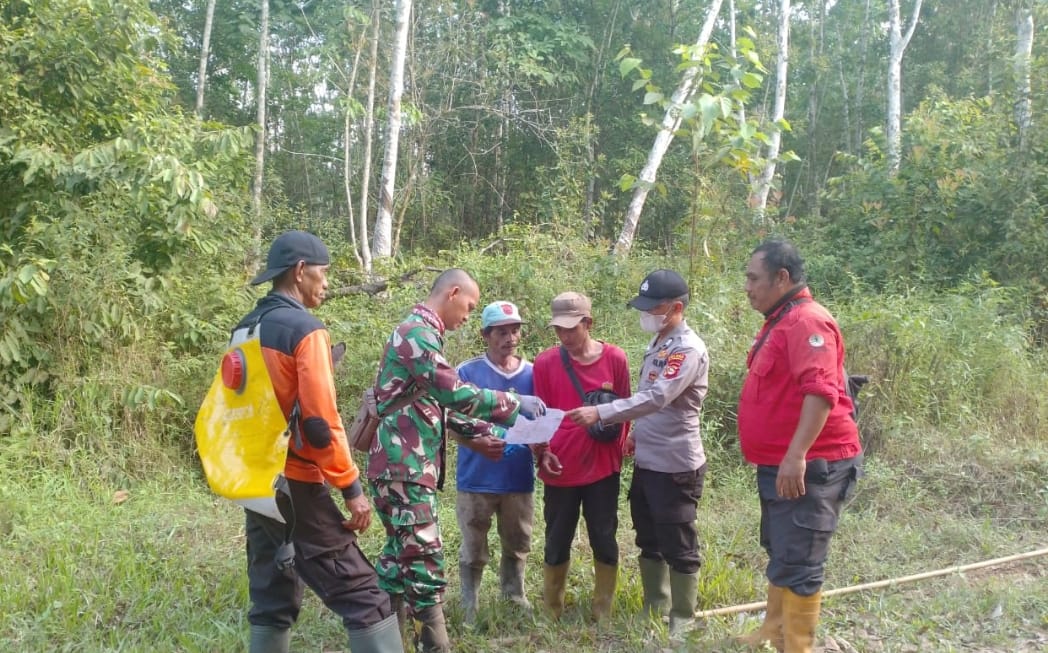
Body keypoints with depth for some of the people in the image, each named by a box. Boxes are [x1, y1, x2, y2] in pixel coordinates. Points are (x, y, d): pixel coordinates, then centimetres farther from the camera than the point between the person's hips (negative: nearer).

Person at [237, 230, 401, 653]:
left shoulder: (245, 332, 12)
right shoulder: (305, 329, -13)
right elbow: (320, 422, -18)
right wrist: (351, 486, -12)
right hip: (296, 486, -8)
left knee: (272, 603, 16)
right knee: (363, 598, -4)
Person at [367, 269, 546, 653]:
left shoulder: (420, 334, 20)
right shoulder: (417, 333, -14)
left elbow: (443, 406, 22)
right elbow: (456, 394, -21)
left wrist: (491, 431, 16)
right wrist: (515, 404, -10)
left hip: (408, 465, 10)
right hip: (403, 466, -10)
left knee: (401, 554, 15)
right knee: (425, 559, -7)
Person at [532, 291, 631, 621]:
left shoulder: (615, 358, -3)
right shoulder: (545, 362, -4)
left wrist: (620, 451, 5)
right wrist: (543, 453, -10)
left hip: (603, 466, 0)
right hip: (561, 469, 0)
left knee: (604, 541, 9)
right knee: (557, 543, 10)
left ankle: (603, 614, 24)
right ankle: (552, 614, 25)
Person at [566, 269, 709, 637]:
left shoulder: (689, 350, -19)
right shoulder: (657, 343, 11)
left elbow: (657, 398, -31)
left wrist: (600, 413, -35)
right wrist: (636, 433, 12)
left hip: (676, 466, -9)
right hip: (647, 462, 9)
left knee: (678, 546, 4)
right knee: (649, 542, 18)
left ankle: (682, 620, 19)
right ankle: (654, 611, 32)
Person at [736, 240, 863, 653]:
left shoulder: (808, 321, -18)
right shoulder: (781, 322, 16)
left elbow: (820, 391, -29)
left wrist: (796, 456, -33)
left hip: (808, 467, -11)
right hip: (780, 465, 11)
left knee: (797, 565, -5)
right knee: (779, 556, 21)